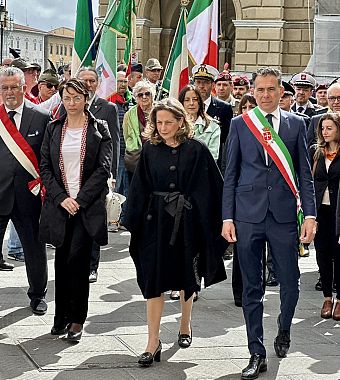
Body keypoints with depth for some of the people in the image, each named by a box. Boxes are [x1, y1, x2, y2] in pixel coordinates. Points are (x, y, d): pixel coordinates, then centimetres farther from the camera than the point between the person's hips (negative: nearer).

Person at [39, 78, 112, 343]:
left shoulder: (99, 129, 2)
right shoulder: (53, 129, 10)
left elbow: (104, 169, -4)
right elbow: (45, 167, 6)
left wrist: (80, 199, -11)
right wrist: (62, 198, -7)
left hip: (87, 205, -3)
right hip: (60, 204, 3)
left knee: (77, 260, -10)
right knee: (62, 261, 5)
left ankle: (77, 320, -1)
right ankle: (62, 316, 15)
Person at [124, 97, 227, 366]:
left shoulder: (197, 150, -5)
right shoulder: (150, 150, 1)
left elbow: (212, 188, -4)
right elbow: (140, 189, 4)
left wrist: (214, 222, -9)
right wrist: (134, 222, 0)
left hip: (188, 221, -1)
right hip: (156, 222, 1)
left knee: (187, 277, 14)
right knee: (154, 280, -4)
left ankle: (185, 325, 37)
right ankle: (153, 342, -2)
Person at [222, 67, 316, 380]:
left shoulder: (296, 124, 7)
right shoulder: (240, 124, 6)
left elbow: (305, 173, 6)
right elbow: (230, 174, 7)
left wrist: (310, 215, -2)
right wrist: (227, 217, 1)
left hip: (284, 215, 0)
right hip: (248, 215, 0)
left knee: (290, 283, 3)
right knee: (252, 288, 5)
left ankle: (284, 330, 33)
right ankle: (257, 354, 14)